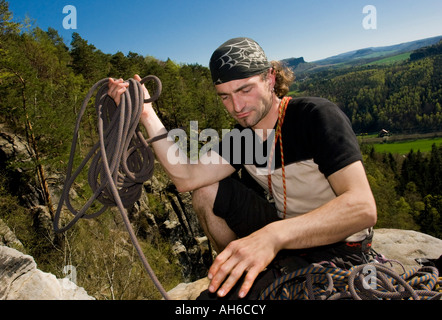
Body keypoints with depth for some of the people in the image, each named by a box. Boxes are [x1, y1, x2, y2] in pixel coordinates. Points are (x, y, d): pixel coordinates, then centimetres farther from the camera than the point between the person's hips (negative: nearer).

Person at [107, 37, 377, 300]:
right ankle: (236, 270, 11)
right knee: (207, 189, -5)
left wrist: (273, 235, -44)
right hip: (283, 237, 7)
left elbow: (363, 207, -31)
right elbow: (186, 177, -11)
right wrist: (147, 115, -13)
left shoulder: (317, 115, -19)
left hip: (334, 248, -6)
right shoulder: (241, 137, 1)